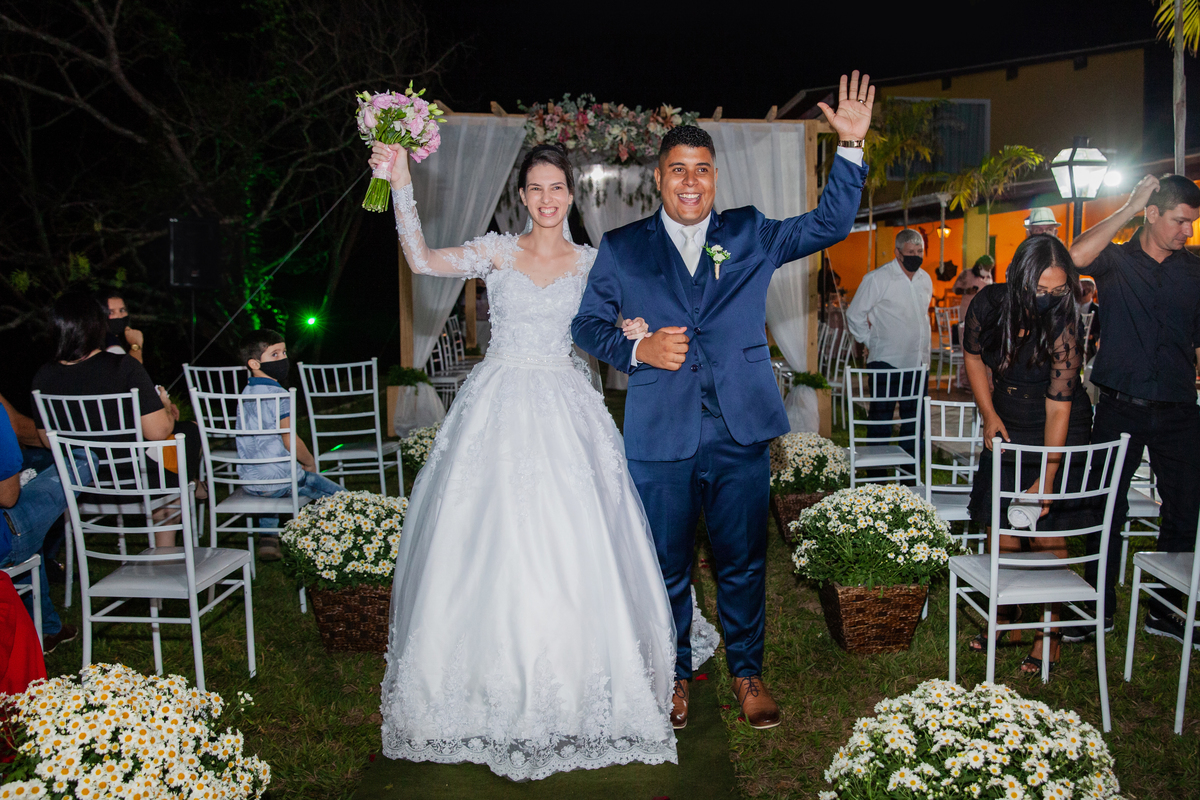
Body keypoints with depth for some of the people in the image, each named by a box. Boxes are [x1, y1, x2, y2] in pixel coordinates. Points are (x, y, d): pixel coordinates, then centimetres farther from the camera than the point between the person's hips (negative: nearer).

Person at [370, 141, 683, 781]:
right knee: (492, 541, 0)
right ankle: (494, 684, 17)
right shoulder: (496, 250, 5)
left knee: (567, 545, -3)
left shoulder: (591, 262, 9)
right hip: (499, 406, 0)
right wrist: (402, 186, -19)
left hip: (565, 411, 1)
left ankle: (570, 687, 14)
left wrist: (631, 333, -10)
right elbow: (422, 260, -10)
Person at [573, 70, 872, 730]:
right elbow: (586, 323, 9)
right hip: (660, 435, -1)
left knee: (743, 562, 11)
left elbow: (830, 225, 6)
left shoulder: (749, 234, 9)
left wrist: (851, 146, -5)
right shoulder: (622, 248, 6)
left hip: (742, 432, 1)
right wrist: (636, 350, -9)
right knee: (667, 566, 10)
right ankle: (674, 675, 30)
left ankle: (747, 671, 31)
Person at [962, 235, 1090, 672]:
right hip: (1006, 427, 4)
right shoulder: (989, 304, -15)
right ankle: (1006, 617, 25)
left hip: (1057, 432, -4)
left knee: (1047, 531, -4)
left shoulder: (1062, 326, -26)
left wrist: (1046, 480, -24)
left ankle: (1050, 633, 9)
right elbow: (973, 356, 5)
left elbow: (1058, 406, -25)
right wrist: (990, 416, -2)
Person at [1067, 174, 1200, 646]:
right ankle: (1101, 609, 19)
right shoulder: (1116, 262, 0)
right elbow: (1077, 257, -24)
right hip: (1120, 407, -3)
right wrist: (1129, 208, -17)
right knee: (1107, 509, 5)